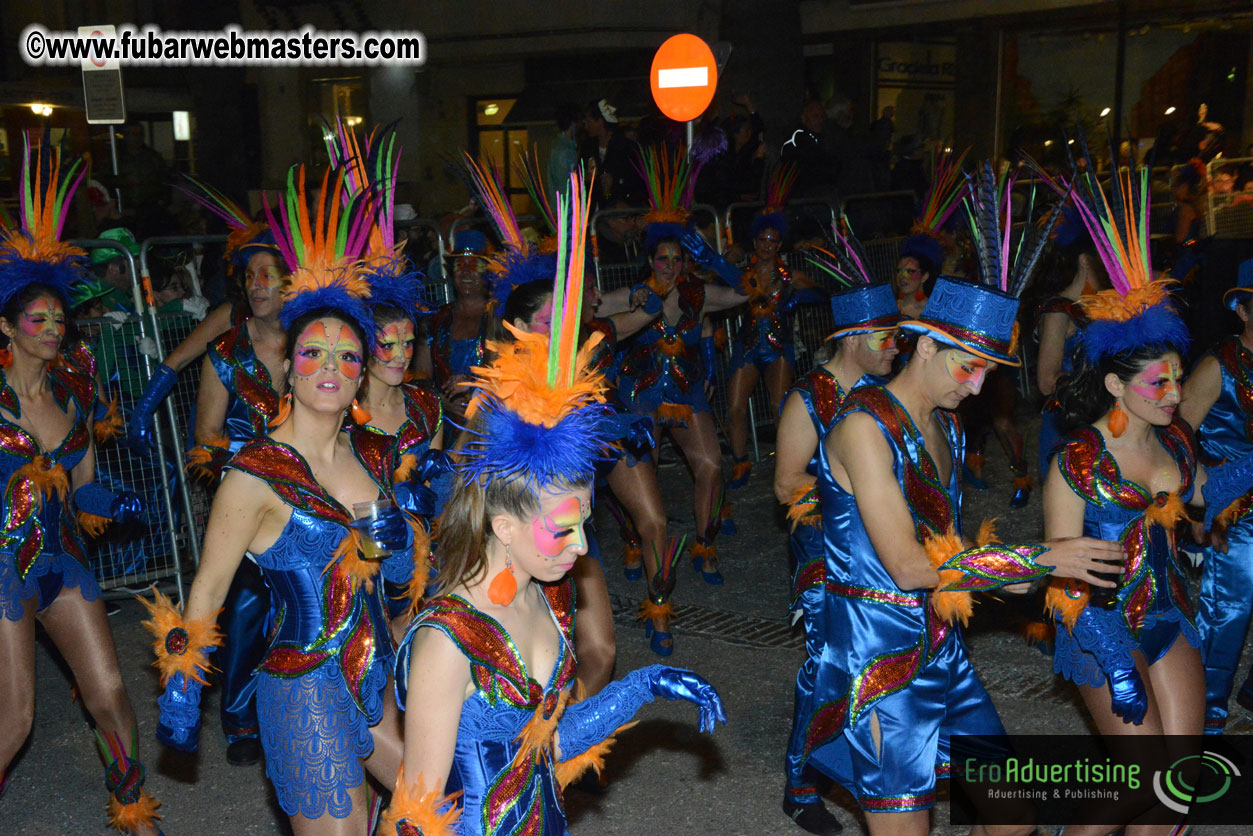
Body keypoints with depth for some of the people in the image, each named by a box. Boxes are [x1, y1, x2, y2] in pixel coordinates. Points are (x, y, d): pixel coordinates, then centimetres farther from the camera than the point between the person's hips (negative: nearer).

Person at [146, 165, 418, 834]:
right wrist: (180, 696, -1)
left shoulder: (374, 454, 3)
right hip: (305, 692, -6)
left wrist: (394, 534, -2)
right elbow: (206, 592, -6)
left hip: (376, 676, 7)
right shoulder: (255, 477, -16)